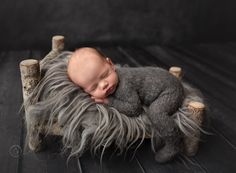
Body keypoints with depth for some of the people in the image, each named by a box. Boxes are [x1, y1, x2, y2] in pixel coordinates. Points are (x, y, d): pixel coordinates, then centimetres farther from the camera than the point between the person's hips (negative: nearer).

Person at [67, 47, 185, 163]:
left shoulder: (124, 86, -36)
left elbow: (135, 109, -30)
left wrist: (109, 101, -29)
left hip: (170, 88, -9)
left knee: (155, 112, -29)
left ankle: (173, 144, -12)